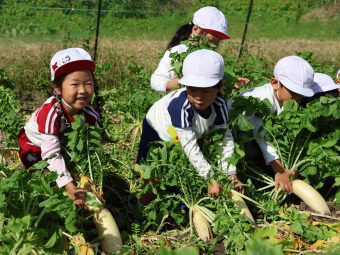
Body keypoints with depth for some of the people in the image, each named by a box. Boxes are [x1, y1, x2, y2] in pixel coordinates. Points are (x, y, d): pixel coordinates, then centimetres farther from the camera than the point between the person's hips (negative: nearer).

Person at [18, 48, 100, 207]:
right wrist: (70, 188, -52)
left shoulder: (91, 115, -26)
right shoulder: (49, 114, -44)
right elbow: (52, 155, -45)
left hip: (64, 143, 5)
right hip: (34, 147, -4)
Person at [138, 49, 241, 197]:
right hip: (156, 131, -5)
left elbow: (226, 138, -20)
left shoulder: (219, 106, -26)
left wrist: (231, 174, -28)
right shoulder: (180, 106, -44)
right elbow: (190, 147, -43)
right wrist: (211, 178, -45)